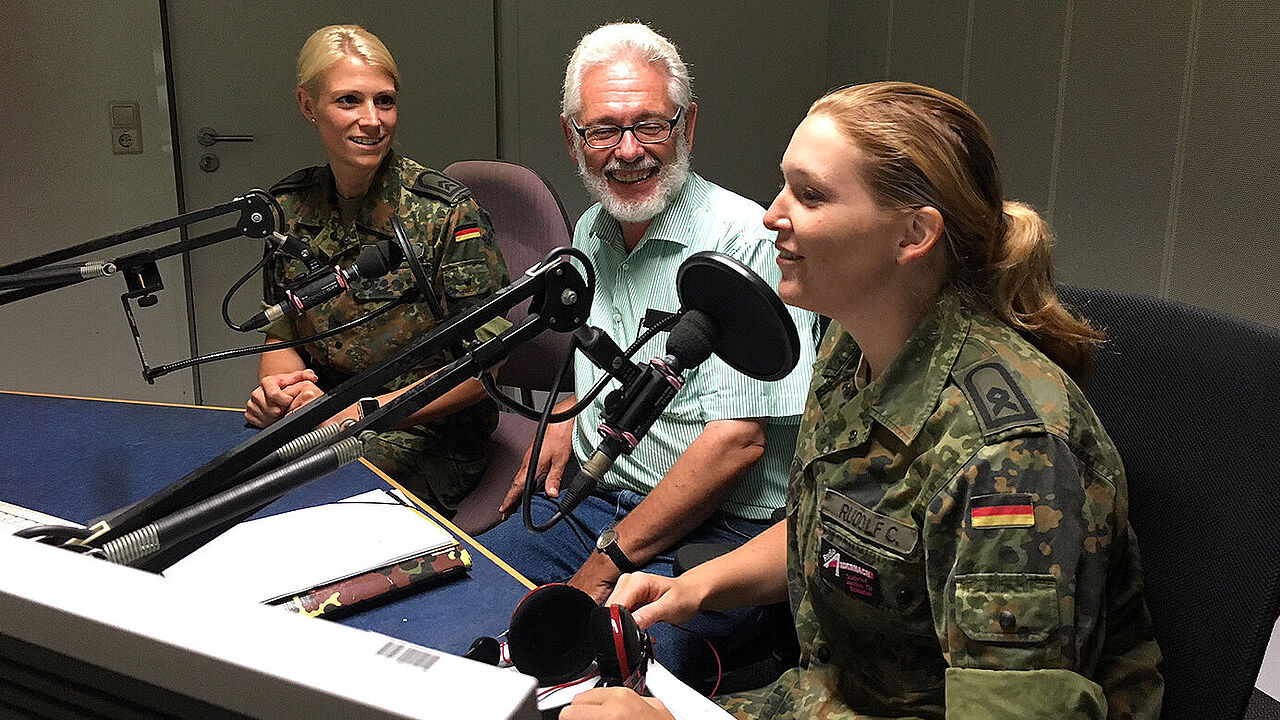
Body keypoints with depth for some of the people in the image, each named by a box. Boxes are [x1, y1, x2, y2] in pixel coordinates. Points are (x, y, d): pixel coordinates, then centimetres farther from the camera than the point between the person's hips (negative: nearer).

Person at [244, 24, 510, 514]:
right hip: (317, 423, 5)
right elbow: (280, 337, 12)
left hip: (426, 440, -4)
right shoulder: (288, 207, 4)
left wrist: (358, 411, -20)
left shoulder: (446, 212, -12)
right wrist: (278, 388, -12)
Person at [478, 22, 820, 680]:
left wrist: (610, 560, -17)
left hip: (715, 525, -7)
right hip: (590, 497, 7)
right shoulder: (591, 232, 10)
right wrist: (567, 421, 7)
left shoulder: (750, 242, -16)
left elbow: (739, 439, -20)